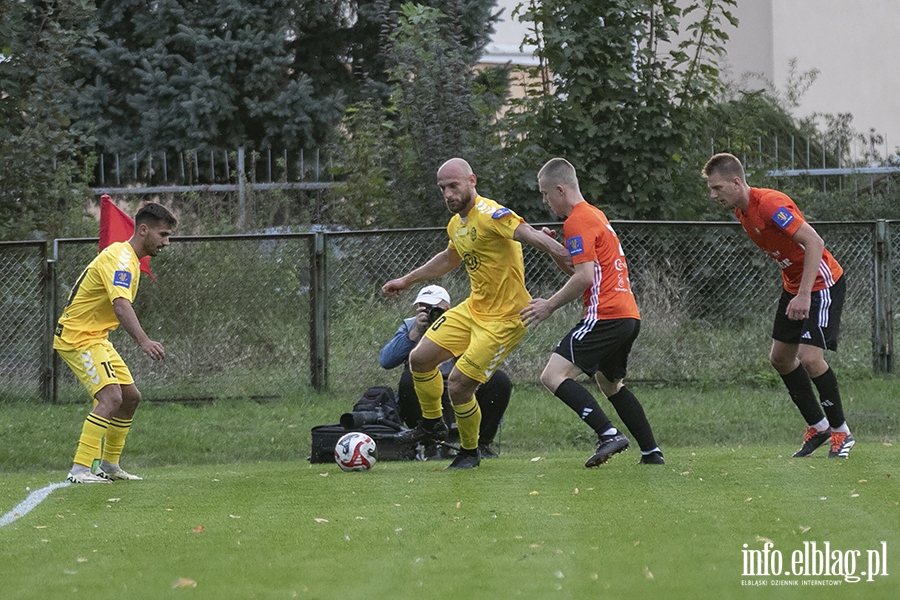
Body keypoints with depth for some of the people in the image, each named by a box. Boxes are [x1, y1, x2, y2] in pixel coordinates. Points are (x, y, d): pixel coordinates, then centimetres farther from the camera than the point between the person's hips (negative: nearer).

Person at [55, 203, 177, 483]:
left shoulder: (127, 258, 12)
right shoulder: (120, 258, -21)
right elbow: (121, 305, -37)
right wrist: (144, 341, -48)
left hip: (96, 337, 10)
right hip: (77, 337, -10)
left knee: (130, 397, 12)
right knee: (111, 398, -22)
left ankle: (109, 465, 22)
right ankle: (79, 470, -25)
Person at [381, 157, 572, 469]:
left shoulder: (489, 214, -20)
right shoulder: (456, 224, 9)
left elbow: (526, 232, -35)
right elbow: (449, 259, 29)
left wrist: (552, 247, -50)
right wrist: (406, 280, 36)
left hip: (504, 319, -9)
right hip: (473, 308, 9)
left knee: (458, 385, -11)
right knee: (420, 358, 9)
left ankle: (469, 452, 14)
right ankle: (432, 423, 33)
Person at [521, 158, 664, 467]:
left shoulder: (577, 221, -9)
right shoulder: (596, 214, 21)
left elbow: (584, 276, -18)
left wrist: (550, 306, -10)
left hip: (605, 315, -10)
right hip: (629, 314, 10)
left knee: (554, 375, -15)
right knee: (610, 383, 26)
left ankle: (609, 434, -24)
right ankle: (651, 452, 23)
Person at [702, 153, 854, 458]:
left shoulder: (770, 204, -26)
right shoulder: (741, 211, 3)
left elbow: (814, 243, -30)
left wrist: (804, 295, -32)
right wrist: (793, 291, 13)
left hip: (821, 282, -10)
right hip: (794, 284, 10)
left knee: (810, 358, -18)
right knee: (780, 357, 9)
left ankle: (841, 432, -2)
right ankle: (818, 426, 21)